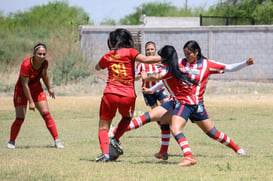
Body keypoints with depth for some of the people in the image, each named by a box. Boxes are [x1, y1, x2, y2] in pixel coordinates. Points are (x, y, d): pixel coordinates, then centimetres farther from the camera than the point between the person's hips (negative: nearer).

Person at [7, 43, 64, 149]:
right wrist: (31, 102, -27)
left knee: (46, 114, -8)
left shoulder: (45, 63, -14)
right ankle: (11, 142, 12)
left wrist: (49, 89, 20)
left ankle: (56, 140, -6)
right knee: (20, 118, -9)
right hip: (22, 91, -4)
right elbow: (25, 85, -27)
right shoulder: (26, 65, -31)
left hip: (36, 89, 4)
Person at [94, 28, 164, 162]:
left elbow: (97, 67, 31)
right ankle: (115, 139, 7)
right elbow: (145, 60, -13)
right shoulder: (130, 52, 2)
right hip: (128, 96, 0)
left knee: (103, 127, 9)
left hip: (110, 94, 0)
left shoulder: (107, 57, 11)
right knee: (127, 117, 30)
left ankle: (105, 152, -11)